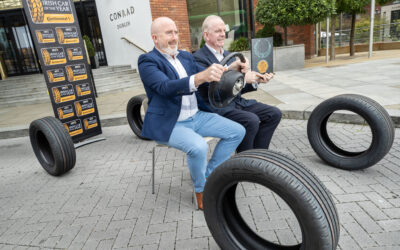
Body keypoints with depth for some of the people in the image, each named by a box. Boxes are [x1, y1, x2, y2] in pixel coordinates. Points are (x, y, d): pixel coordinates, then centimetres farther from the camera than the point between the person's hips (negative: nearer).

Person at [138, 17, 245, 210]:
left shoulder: (186, 57, 12)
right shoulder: (147, 61, -10)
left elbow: (208, 77, 10)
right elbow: (165, 86, -29)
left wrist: (229, 69, -11)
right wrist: (200, 77, -45)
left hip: (196, 116, 7)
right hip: (168, 124, -7)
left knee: (237, 131, -1)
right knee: (198, 147, -34)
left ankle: (209, 175, 10)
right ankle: (201, 190, -4)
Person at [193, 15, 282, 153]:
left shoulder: (228, 55, 18)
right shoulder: (199, 58, -9)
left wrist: (257, 80, 2)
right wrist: (243, 78, -17)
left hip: (237, 101, 8)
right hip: (217, 107, -8)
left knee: (275, 113, -3)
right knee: (251, 120, -29)